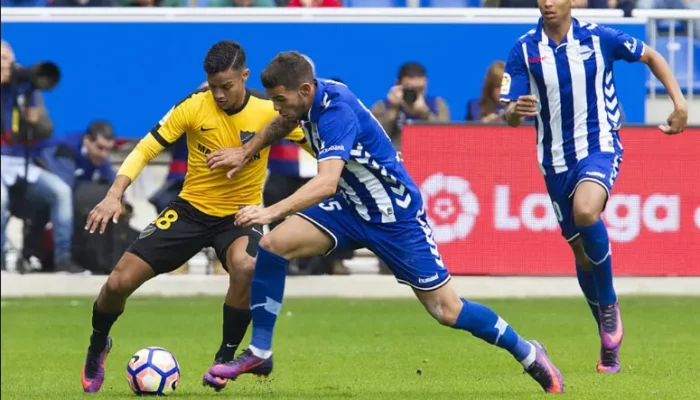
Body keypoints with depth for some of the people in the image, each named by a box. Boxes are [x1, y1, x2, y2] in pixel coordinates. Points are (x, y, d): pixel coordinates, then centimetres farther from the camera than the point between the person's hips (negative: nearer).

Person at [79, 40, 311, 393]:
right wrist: (115, 194, -23)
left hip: (240, 215, -1)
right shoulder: (193, 107, -13)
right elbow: (145, 149, -10)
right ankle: (97, 348, 28)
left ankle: (225, 359, -15)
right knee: (119, 281, -7)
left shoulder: (269, 112, -13)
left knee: (245, 266, -37)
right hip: (191, 209, 1)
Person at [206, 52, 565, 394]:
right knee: (273, 244, -13)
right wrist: (246, 153, 16)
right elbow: (286, 121, 22)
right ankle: (258, 354, -5)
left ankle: (528, 354, 20)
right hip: (350, 209, 8)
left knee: (447, 311, -2)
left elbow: (326, 182, -45)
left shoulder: (336, 112, -31)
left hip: (397, 219, -8)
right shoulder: (310, 98, -6)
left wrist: (272, 211, -53)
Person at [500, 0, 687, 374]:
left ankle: (609, 304, -12)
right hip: (556, 158, 3)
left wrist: (679, 103, 0)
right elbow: (511, 115, -5)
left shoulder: (599, 38, -7)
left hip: (599, 147, -3)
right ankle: (610, 342, 27)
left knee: (585, 211, -33)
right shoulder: (524, 49, -3)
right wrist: (516, 111, -29)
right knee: (581, 249, 9)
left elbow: (651, 57, 9)